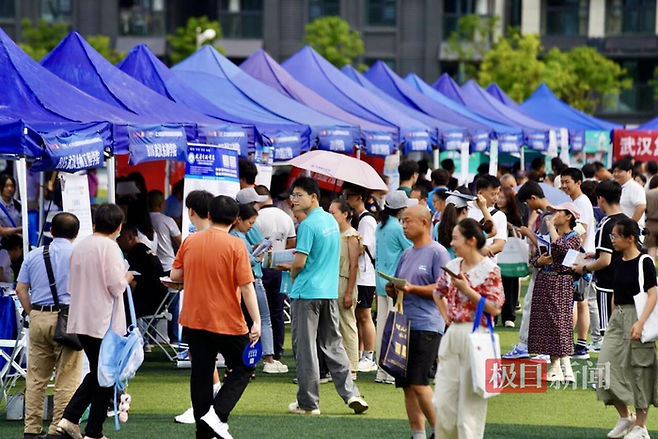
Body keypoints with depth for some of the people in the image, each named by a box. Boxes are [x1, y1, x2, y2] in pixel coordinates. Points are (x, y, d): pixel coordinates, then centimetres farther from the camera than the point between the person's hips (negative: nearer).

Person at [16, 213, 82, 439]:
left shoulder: (34, 255, 10)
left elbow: (21, 289, 8)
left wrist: (32, 314, 13)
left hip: (38, 317, 4)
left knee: (36, 376, 10)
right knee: (66, 378, 0)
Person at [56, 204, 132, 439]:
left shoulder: (79, 246, 8)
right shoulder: (109, 247, -13)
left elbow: (71, 285, 14)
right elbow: (116, 285, -17)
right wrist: (126, 279, 3)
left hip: (80, 320, 7)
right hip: (105, 322, -7)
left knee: (96, 373, 19)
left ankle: (69, 419, 7)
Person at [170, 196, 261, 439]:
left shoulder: (190, 241, 0)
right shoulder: (235, 246, -13)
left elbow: (174, 275, 7)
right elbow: (246, 287, -15)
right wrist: (256, 321, -12)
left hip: (194, 320, 4)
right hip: (227, 323, -4)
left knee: (201, 373, 11)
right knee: (243, 368, 11)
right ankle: (217, 414, -7)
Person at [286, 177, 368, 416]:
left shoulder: (308, 225, -16)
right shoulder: (331, 221, 10)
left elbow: (299, 263, -18)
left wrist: (293, 276, 4)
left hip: (306, 293, -8)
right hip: (330, 291, 8)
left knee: (305, 347, 0)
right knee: (333, 344, 14)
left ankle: (308, 403, 4)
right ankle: (351, 393, 6)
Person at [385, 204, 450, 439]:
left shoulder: (438, 252, -5)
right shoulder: (406, 255, 20)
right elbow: (397, 286, 26)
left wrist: (412, 288, -20)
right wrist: (392, 289, 3)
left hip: (426, 325, -8)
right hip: (404, 324, 8)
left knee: (417, 382, -15)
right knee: (406, 384, 5)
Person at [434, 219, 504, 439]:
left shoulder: (489, 270, -10)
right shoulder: (453, 266, 8)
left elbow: (495, 308, -15)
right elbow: (439, 293, 24)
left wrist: (467, 290, -19)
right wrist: (446, 316, 10)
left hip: (475, 336, -6)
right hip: (452, 334, 6)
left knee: (470, 399, 0)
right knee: (443, 400, 8)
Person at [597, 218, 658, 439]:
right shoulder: (618, 263, 10)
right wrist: (614, 319, 15)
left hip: (636, 316, -7)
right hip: (618, 318, 7)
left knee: (638, 370, 0)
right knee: (609, 367, 0)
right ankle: (625, 417, 16)